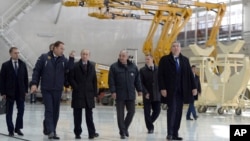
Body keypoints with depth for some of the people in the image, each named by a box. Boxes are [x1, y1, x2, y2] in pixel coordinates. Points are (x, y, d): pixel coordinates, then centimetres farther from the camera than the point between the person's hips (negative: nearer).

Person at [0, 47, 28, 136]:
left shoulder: (23, 64, 6)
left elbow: (25, 78, 9)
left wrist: (26, 90, 4)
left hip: (20, 92, 3)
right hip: (10, 92, -2)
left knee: (21, 111, 3)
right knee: (9, 112, 4)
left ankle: (18, 128, 15)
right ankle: (10, 130, 11)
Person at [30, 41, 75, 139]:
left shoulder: (64, 60, 4)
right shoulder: (44, 57, -2)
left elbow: (69, 68, -11)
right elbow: (36, 71, -1)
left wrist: (71, 58, -23)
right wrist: (34, 83, -9)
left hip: (58, 90, 3)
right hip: (46, 89, -3)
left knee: (55, 111, 7)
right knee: (49, 110, -8)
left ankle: (50, 129, 19)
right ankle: (50, 131, -11)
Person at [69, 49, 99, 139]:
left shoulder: (92, 66, 10)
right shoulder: (75, 66, -1)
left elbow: (94, 80, 9)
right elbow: (71, 78, -3)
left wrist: (95, 93, 4)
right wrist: (76, 88, -13)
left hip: (89, 94, 3)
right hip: (78, 94, -3)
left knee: (89, 114, 5)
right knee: (77, 114, 3)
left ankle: (92, 133, 6)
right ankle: (77, 133, 10)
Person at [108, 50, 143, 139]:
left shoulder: (133, 67, 6)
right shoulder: (114, 67, -3)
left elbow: (137, 80, 11)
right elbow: (111, 81, -6)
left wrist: (139, 90, 8)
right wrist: (113, 91, -12)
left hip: (131, 95, 3)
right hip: (119, 95, -3)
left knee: (131, 111, 5)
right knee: (120, 114, 0)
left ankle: (125, 128, 26)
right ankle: (122, 132, 8)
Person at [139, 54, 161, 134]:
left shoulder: (158, 69, 5)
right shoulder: (142, 70, 0)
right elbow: (141, 83, -4)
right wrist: (145, 93, -14)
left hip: (156, 95, 2)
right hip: (147, 96, -2)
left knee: (157, 111, 3)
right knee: (147, 112, 0)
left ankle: (149, 123, 27)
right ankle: (150, 128, 10)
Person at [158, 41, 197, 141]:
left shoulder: (185, 60, 13)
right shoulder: (164, 60, 1)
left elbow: (190, 74, 11)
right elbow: (160, 75, -4)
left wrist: (193, 87, 3)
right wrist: (162, 88, -14)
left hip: (181, 91, 4)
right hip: (170, 90, -4)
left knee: (178, 112, 4)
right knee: (172, 110, -10)